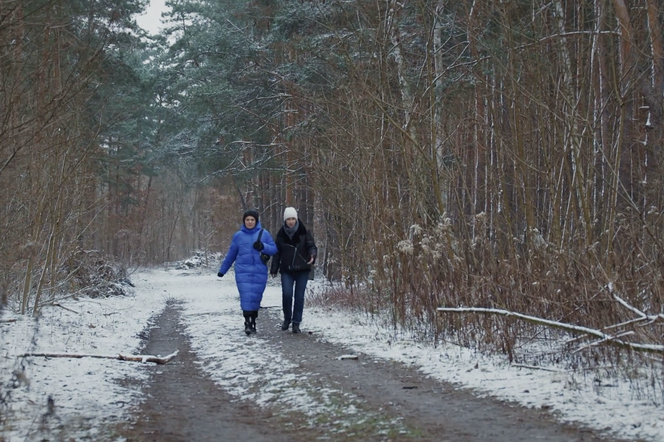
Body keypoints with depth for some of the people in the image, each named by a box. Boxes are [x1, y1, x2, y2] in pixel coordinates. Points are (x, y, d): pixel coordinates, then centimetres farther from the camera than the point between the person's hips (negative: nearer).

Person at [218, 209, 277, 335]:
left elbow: (274, 249, 4)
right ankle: (247, 323, -10)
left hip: (259, 272, 0)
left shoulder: (264, 234, 3)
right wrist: (222, 270, 20)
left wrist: (263, 246, -15)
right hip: (243, 272, 0)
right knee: (246, 296, -11)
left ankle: (253, 322, 16)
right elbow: (231, 254, 15)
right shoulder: (238, 235, 6)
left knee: (256, 297, 3)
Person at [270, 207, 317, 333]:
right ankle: (287, 318, 10)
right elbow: (277, 252, 9)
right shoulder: (281, 234, 3)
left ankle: (296, 323, 11)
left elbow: (311, 246, -3)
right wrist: (274, 269, 7)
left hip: (302, 270, 0)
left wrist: (312, 255, -26)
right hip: (286, 270, 0)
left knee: (299, 297, 1)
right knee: (287, 294, -14)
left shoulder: (304, 232, -2)